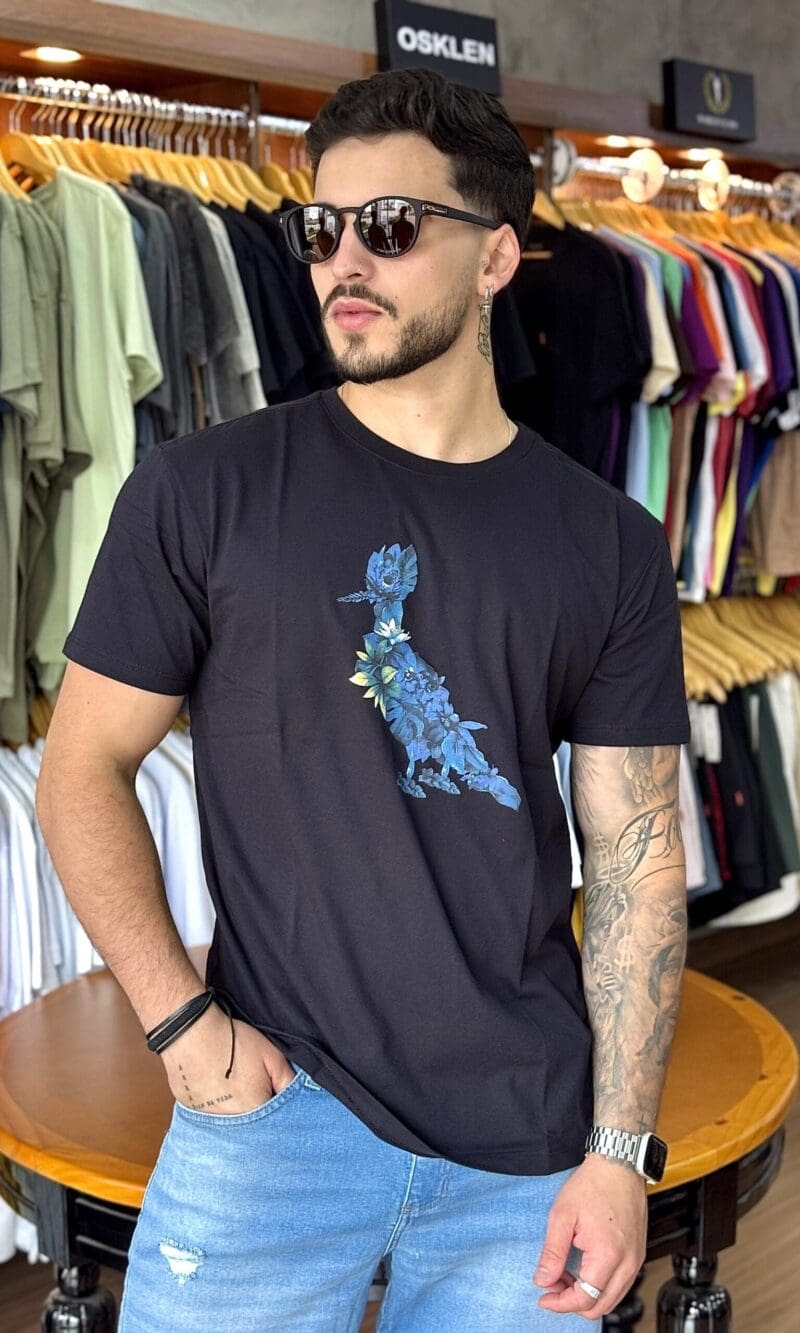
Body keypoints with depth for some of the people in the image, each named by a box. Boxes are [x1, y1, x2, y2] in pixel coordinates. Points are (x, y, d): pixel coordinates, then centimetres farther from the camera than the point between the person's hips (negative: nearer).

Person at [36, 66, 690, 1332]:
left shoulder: (611, 546, 1)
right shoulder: (203, 492, -3)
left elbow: (637, 849, 1)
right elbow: (82, 768, 0)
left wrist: (621, 1149, -3)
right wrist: (183, 1022, -9)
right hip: (273, 1109, -1)